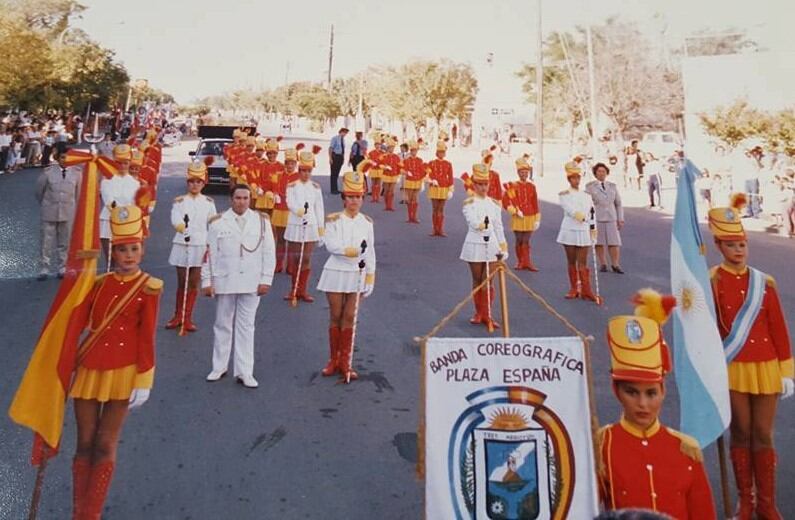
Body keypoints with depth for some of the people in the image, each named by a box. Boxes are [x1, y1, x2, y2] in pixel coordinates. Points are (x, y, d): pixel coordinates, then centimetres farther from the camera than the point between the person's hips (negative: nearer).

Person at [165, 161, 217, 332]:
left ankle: (187, 317, 16)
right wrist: (180, 225, -39)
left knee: (194, 283, 5)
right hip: (182, 245, -1)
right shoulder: (180, 201, 1)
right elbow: (175, 218, -16)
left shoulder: (208, 202, 5)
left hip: (200, 247, 1)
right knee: (181, 282, 6)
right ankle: (178, 315, 20)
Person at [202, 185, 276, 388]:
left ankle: (244, 372, 11)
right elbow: (209, 253, 2)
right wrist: (207, 281, 0)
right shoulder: (218, 222, 1)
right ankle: (219, 367, 26)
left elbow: (268, 252, 2)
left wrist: (266, 279, -2)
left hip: (251, 283, 0)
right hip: (224, 282, 0)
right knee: (222, 325, 11)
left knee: (246, 326, 5)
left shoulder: (261, 221, 1)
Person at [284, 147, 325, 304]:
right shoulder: (292, 186, 3)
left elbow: (319, 208, 9)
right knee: (293, 258, 1)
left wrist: (321, 228, 6)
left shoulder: (316, 187, 9)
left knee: (306, 259, 3)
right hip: (295, 226, -1)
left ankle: (302, 290, 11)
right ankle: (294, 289, 13)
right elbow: (290, 203, -13)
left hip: (310, 227, 2)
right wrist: (298, 210, -34)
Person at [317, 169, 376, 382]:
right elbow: (330, 244, -16)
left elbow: (370, 252, 5)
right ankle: (333, 360, 20)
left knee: (350, 318, 4)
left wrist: (370, 278, 1)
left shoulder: (367, 222, 5)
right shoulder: (334, 220, -3)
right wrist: (355, 250, -22)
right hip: (336, 272, -2)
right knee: (335, 316, 7)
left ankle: (345, 362, 14)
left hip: (357, 275, 2)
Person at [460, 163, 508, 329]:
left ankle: (487, 315, 11)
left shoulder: (494, 204, 9)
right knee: (477, 281, 8)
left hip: (491, 245, 2)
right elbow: (472, 221, -20)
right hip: (475, 245, -2)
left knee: (488, 282, 2)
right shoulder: (469, 203, -2)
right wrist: (480, 225, -42)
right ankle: (479, 313, 22)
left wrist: (503, 248, 9)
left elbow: (499, 227, 11)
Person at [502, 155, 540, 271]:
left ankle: (527, 262, 4)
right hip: (517, 219, -1)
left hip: (529, 218, 1)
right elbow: (505, 201, -6)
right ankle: (520, 262, 14)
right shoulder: (513, 186, -1)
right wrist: (515, 211, -15)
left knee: (526, 242, 0)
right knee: (519, 241, 5)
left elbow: (535, 204, 8)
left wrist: (537, 219, 5)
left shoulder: (531, 186, 7)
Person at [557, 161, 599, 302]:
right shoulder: (563, 195, 0)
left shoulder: (587, 196, 11)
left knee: (583, 263, 0)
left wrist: (593, 232, 9)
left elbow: (592, 215, 13)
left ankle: (586, 291, 1)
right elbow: (570, 210, -15)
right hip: (569, 231, -2)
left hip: (583, 232, 2)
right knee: (571, 262, 5)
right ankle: (574, 289, 13)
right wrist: (584, 216, -27)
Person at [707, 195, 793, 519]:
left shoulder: (764, 282, 2)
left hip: (765, 369, 2)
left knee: (763, 435, 8)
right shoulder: (711, 283, -7)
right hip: (733, 370, -2)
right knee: (741, 433, 8)